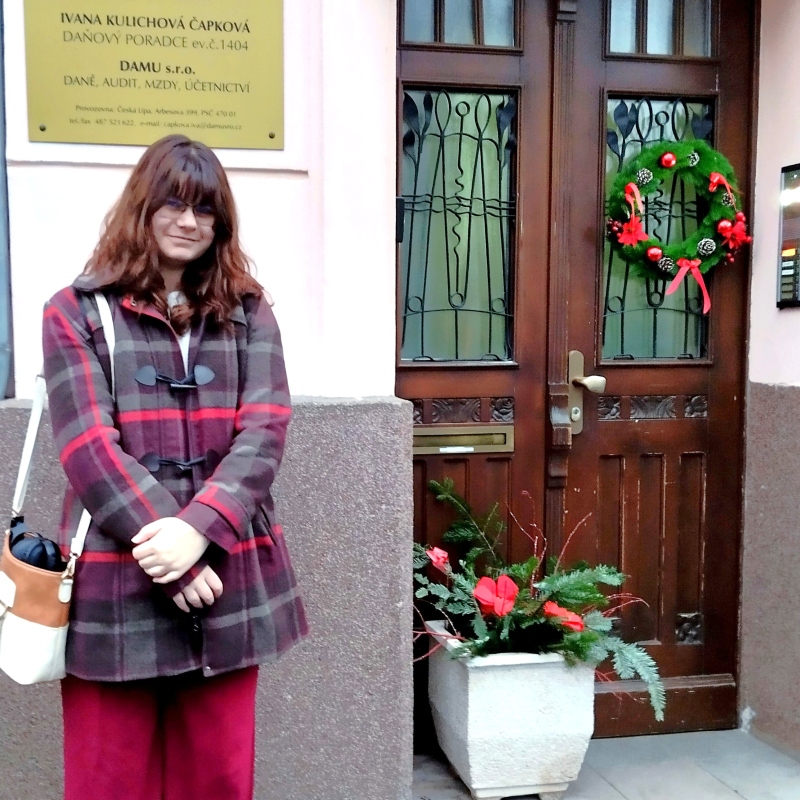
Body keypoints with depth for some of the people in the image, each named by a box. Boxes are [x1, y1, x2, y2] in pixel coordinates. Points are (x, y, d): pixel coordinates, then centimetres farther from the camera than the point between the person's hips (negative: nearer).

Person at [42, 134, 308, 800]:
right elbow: (89, 446, -8)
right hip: (116, 580, -2)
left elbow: (265, 430, -3)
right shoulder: (77, 312, 3)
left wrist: (199, 528, -17)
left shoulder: (248, 311, 10)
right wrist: (167, 551, -16)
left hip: (229, 575, 2)